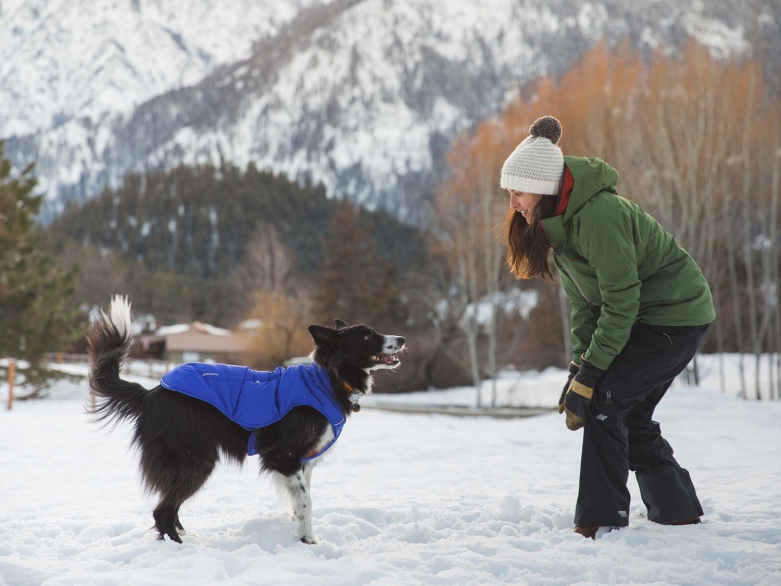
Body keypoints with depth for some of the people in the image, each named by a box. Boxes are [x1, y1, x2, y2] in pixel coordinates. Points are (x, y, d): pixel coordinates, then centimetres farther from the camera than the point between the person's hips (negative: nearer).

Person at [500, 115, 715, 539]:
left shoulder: (598, 215, -28)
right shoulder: (557, 220, 1)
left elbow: (621, 301, -26)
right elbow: (582, 301, 5)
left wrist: (590, 373, -23)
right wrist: (579, 364, -3)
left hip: (674, 317, -9)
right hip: (646, 316, 9)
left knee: (604, 401, -15)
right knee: (630, 417, 10)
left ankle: (600, 520, -10)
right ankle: (678, 512, 23)